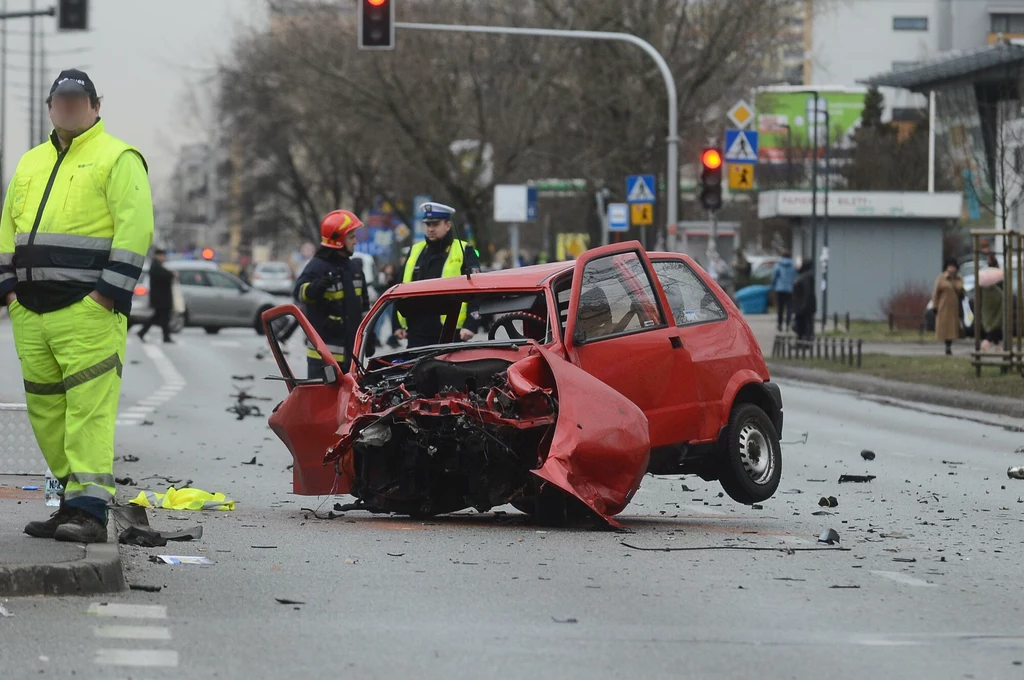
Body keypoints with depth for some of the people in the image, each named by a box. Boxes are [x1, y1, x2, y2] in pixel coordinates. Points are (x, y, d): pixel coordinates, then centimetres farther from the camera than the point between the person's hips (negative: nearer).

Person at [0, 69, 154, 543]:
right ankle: (73, 500, 15)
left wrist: (111, 291, -16)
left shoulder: (118, 159, 0)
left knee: (89, 409, -13)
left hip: (88, 310, -7)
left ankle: (89, 511, -16)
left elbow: (136, 227, -10)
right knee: (46, 409, 8)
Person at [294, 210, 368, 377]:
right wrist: (317, 286, -48)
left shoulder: (354, 267, 15)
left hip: (351, 349, 8)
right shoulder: (317, 266, -11)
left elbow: (363, 304, 24)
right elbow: (300, 292, -28)